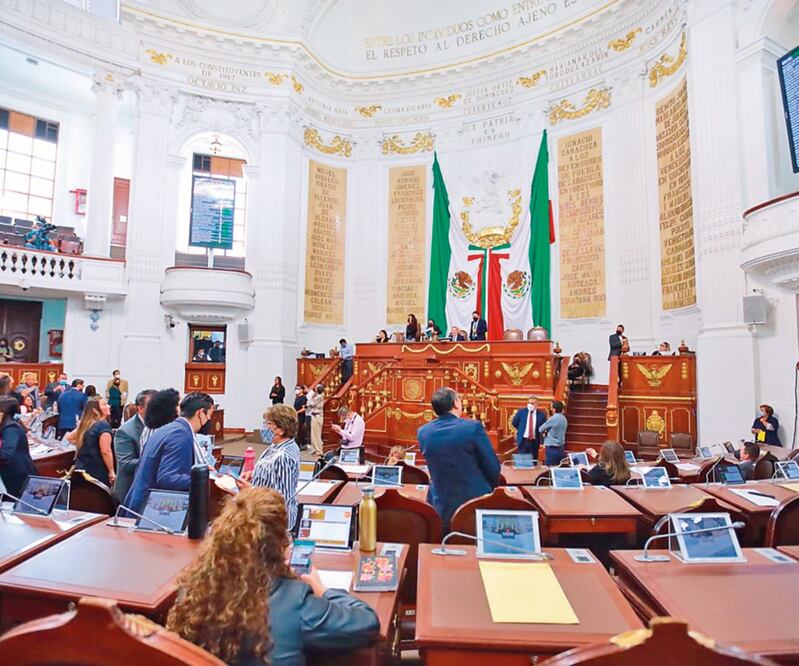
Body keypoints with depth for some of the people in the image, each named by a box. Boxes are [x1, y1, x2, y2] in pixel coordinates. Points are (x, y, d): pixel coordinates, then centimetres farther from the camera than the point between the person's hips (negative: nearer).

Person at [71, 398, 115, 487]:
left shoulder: (85, 424, 10)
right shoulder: (103, 425, -14)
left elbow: (69, 437, 28)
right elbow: (105, 451, -21)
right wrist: (111, 472, -15)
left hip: (81, 470, 8)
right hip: (98, 473, -8)